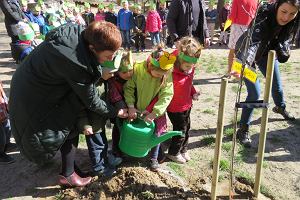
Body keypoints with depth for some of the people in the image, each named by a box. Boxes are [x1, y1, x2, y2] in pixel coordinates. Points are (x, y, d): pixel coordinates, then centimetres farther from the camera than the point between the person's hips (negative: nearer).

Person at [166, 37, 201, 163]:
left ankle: (183, 150, 47)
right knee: (180, 131, 9)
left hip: (187, 105, 7)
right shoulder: (171, 73, -33)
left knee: (186, 129, 23)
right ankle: (173, 153, 36)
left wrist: (193, 93, -1)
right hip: (175, 109, -7)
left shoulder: (190, 68, -11)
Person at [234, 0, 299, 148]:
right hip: (247, 53, -6)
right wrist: (245, 63, -69)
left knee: (277, 85, 20)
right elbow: (253, 42, -52)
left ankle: (280, 107, 54)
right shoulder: (264, 16, -36)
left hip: (269, 52, 6)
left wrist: (282, 52, -17)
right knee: (255, 92, -14)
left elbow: (286, 40, 2)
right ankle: (243, 129, 1)